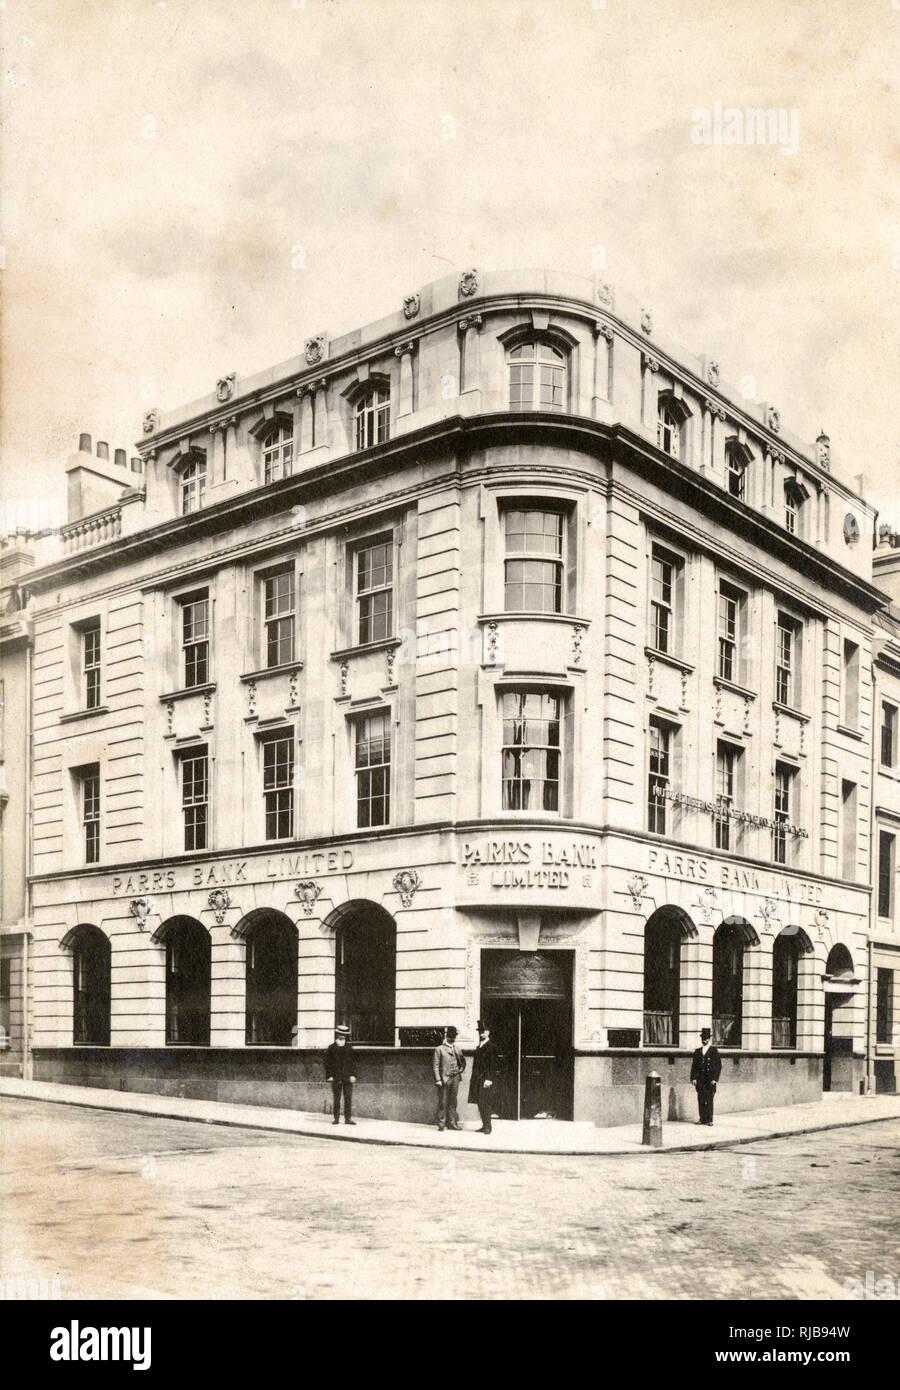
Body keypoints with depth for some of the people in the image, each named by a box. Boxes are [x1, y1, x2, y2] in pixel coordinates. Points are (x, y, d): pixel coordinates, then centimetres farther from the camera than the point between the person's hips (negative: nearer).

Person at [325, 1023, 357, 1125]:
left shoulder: (349, 1048, 5)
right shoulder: (331, 1048, 2)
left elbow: (353, 1062, 6)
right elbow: (328, 1062, 2)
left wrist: (353, 1075, -3)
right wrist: (329, 1075, -5)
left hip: (347, 1077, 0)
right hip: (336, 1077, 0)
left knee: (348, 1098, -1)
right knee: (336, 1098, 6)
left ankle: (348, 1118, 3)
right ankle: (336, 1118, 13)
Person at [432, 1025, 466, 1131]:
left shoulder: (457, 1049, 15)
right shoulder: (439, 1049, -2)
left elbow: (463, 1062, 25)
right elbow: (435, 1065, -5)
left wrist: (461, 1069, 5)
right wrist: (438, 1080, -12)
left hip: (455, 1078, 5)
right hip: (444, 1079, -5)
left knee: (453, 1102, 8)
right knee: (442, 1102, -2)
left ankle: (452, 1122, 15)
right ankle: (441, 1124, 5)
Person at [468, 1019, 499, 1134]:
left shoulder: (492, 1047, -6)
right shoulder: (478, 1047, 17)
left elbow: (493, 1065, -11)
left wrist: (489, 1079, -18)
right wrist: (474, 1079, 13)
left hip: (486, 1079, -7)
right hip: (477, 1079, 7)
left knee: (485, 1103, -10)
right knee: (480, 1103, 7)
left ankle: (487, 1127, -6)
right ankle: (485, 1125, 13)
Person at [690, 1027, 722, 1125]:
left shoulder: (714, 1051, 3)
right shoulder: (697, 1051, 14)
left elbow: (719, 1066, 0)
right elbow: (694, 1065, 13)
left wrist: (715, 1079, -8)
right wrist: (693, 1078, 3)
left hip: (710, 1080, -3)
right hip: (700, 1080, 4)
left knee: (709, 1100, -7)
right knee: (701, 1100, 2)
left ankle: (709, 1120, -1)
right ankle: (702, 1119, 10)